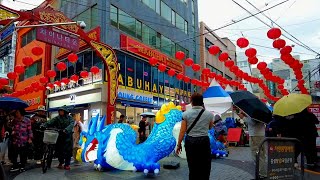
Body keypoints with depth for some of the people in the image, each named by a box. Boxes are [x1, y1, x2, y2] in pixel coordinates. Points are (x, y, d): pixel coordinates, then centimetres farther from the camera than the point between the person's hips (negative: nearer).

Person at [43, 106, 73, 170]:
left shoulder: (69, 118, -1)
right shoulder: (57, 118, 4)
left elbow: (72, 124, -17)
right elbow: (49, 122, -9)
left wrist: (66, 130, -34)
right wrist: (43, 126, -27)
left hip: (67, 136, -2)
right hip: (59, 136, 2)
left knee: (67, 150, -1)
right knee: (59, 150, 6)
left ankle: (67, 164, 10)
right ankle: (61, 163, 24)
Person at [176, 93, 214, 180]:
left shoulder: (186, 114, -7)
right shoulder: (209, 114, -2)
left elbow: (182, 131, -7)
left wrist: (179, 144, 2)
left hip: (190, 141, 0)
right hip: (204, 141, 0)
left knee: (192, 166, 13)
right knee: (205, 166, 10)